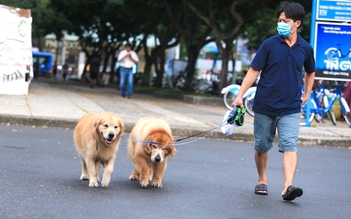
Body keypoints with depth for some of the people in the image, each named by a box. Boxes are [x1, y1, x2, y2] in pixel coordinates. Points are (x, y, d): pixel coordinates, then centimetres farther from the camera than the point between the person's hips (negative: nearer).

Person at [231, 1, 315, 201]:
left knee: (289, 145, -16)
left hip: (291, 108, 0)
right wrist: (240, 95, -10)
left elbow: (310, 73, 20)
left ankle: (288, 187, -26)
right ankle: (262, 181, 31)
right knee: (262, 146, 11)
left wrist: (306, 95, 13)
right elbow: (254, 71, -3)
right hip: (265, 106, 0)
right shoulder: (269, 44, -4)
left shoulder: (305, 48, 2)